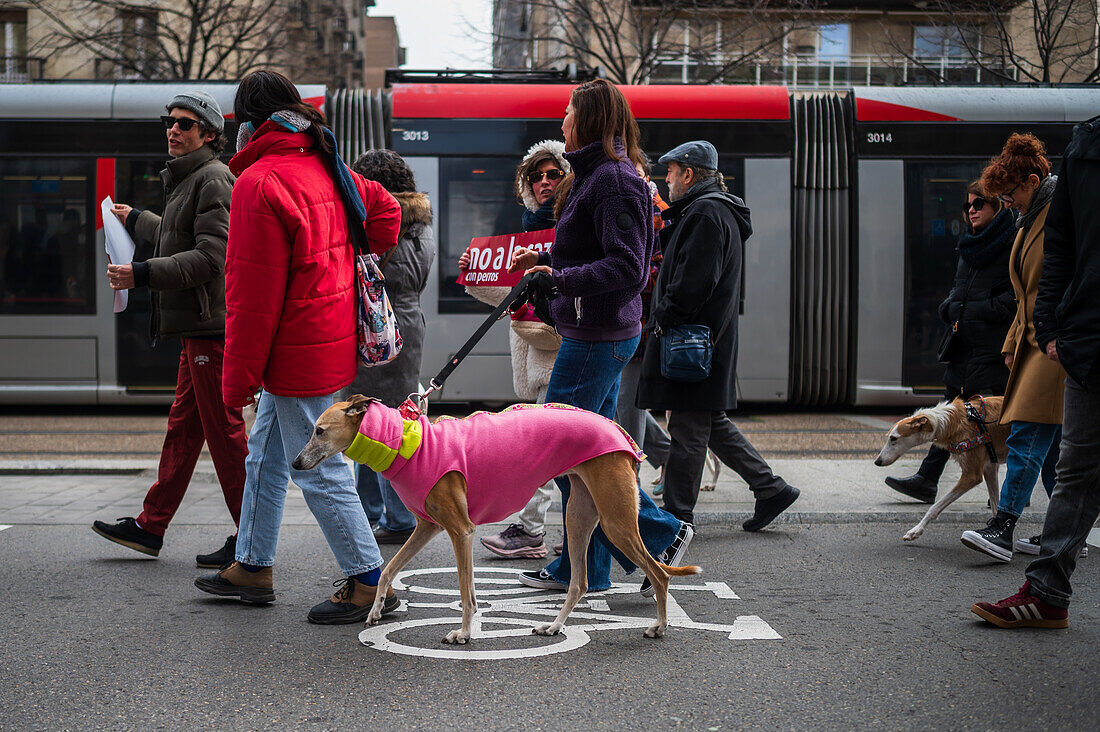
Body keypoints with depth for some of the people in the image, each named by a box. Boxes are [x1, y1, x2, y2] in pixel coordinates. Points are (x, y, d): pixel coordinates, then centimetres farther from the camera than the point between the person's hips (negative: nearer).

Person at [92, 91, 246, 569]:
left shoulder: (213, 179, -11)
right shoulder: (187, 179, 21)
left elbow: (210, 257, -21)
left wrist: (141, 275, -23)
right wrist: (136, 221, 49)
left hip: (212, 327, -10)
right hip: (197, 327, 10)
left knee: (224, 433, -6)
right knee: (183, 428, 14)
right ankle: (150, 527, 21)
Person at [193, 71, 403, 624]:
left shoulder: (259, 183, -18)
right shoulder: (322, 167, 8)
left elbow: (253, 292, -20)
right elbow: (383, 206, 21)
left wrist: (238, 376, -14)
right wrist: (363, 266, 24)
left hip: (297, 352, -10)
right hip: (330, 339, 10)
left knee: (319, 472, -1)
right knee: (265, 455, 19)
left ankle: (368, 581, 7)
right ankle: (252, 568, 31)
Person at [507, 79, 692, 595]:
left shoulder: (613, 179, -15)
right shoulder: (599, 175, 17)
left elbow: (628, 265, -23)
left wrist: (559, 279, -27)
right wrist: (545, 258, 15)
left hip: (597, 336, -11)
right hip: (603, 334, 11)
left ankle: (660, 534, 0)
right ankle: (583, 568, 21)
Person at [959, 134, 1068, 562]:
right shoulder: (1030, 221, 21)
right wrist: (1013, 344, 21)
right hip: (1036, 342, 10)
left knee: (1027, 436, -15)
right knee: (1053, 442, 9)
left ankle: (1002, 529, -18)